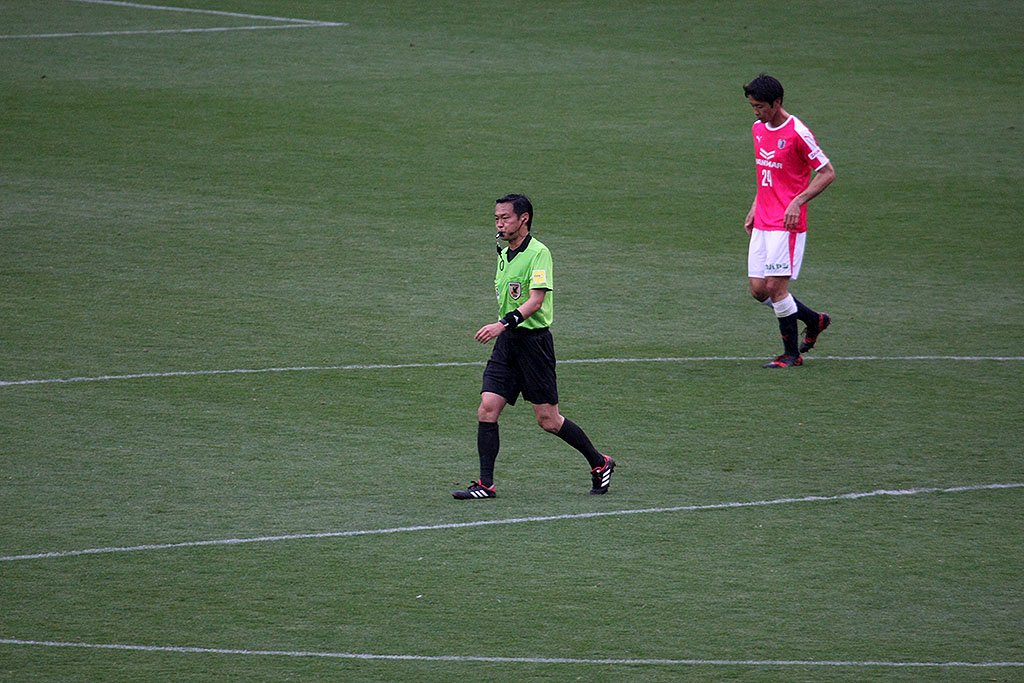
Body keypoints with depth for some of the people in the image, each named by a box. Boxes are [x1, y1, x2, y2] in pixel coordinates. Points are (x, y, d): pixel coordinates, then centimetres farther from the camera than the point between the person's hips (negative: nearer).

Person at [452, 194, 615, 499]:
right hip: (507, 341, 8)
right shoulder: (504, 254, 13)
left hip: (533, 340, -8)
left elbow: (535, 301, -23)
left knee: (548, 419, -2)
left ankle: (599, 463, 17)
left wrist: (504, 324, -33)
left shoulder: (538, 253, -13)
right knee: (487, 410, -5)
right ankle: (486, 484, -2)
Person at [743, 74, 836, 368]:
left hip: (787, 224, -8)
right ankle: (815, 321, 24)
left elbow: (827, 173, -11)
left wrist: (798, 202, -20)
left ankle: (791, 353, 4)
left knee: (775, 287, -11)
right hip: (762, 223, 8)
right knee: (758, 289, 4)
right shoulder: (759, 129, 11)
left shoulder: (797, 133, -14)